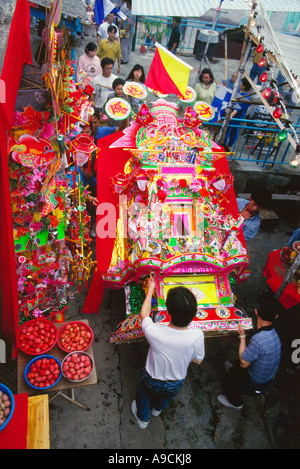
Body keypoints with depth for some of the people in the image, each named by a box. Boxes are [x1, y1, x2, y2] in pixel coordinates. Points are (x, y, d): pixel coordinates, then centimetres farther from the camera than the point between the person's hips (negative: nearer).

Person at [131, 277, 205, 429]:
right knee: (166, 398, 39)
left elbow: (144, 314, -16)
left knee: (143, 397, 35)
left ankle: (143, 418, 63)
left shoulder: (154, 332, -40)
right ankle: (158, 409, 70)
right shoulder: (197, 336, -35)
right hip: (176, 385, 2)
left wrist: (150, 289, -5)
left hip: (151, 382, -2)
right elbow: (198, 360, -13)